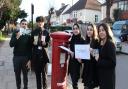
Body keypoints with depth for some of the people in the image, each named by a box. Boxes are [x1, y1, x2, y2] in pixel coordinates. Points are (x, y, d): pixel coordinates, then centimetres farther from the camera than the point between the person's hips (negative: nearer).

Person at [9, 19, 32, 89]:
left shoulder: (29, 34, -3)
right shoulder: (15, 32, 0)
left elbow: (30, 48, -3)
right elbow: (11, 44, -8)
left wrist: (30, 59, -6)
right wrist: (17, 37, -23)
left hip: (26, 57, -1)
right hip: (16, 57, 1)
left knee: (25, 74, 10)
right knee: (17, 74, 10)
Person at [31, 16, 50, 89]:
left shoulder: (46, 32, 0)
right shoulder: (34, 32, 6)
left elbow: (49, 43, 2)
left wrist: (45, 43, -19)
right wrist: (33, 43, -11)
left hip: (44, 55, -2)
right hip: (36, 55, 2)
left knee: (44, 73, 5)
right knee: (37, 73, 9)